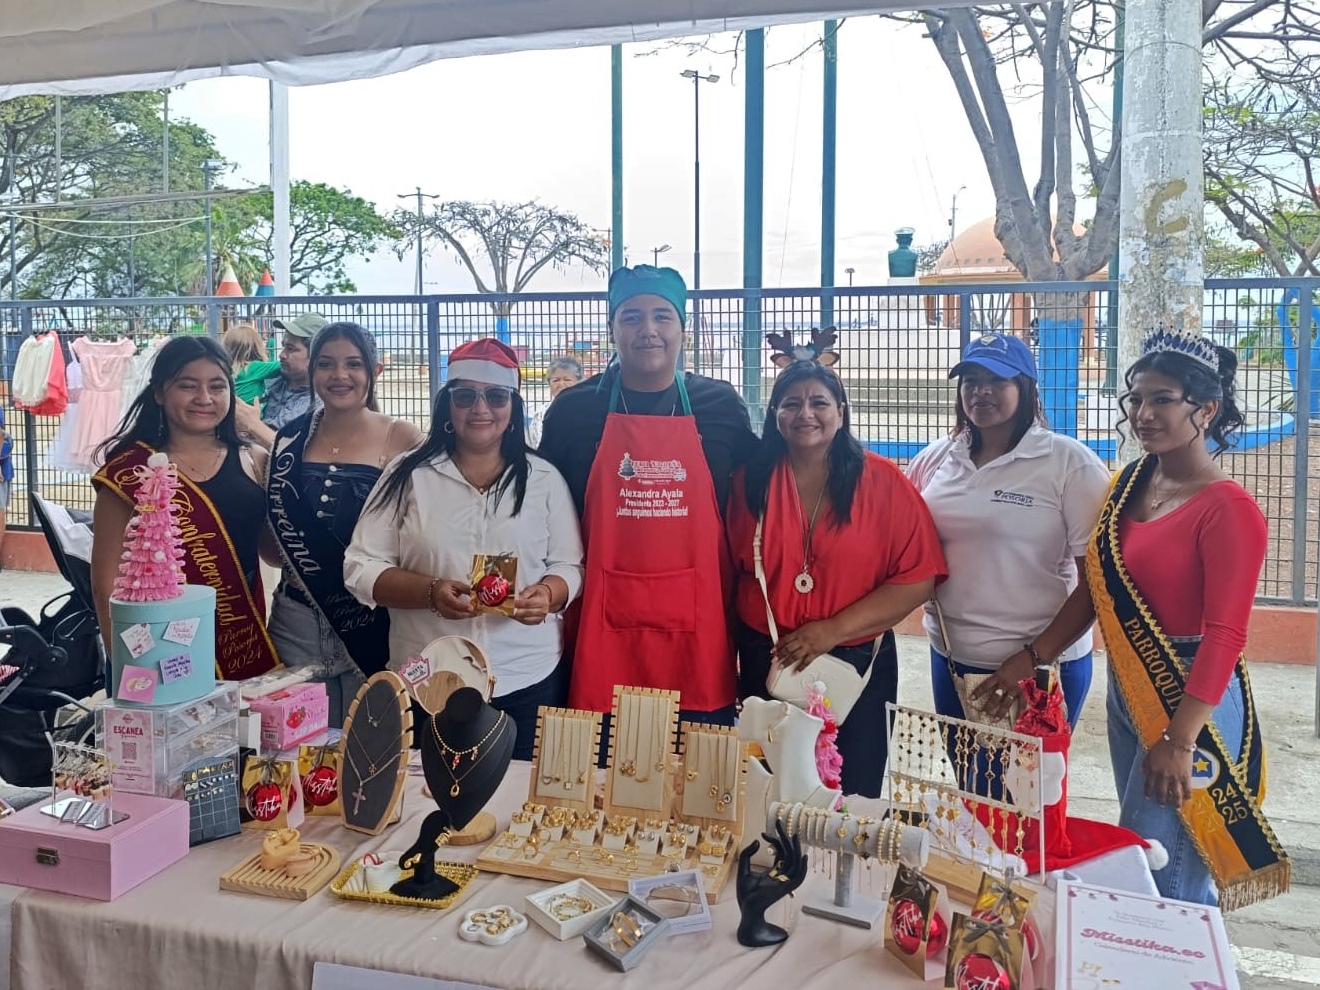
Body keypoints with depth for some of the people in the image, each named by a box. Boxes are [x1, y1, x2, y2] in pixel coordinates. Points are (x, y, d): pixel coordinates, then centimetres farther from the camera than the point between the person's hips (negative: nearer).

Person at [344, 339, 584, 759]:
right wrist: (431, 592, -17)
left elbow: (570, 565, 6)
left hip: (529, 680, 1)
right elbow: (360, 567, -1)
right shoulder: (407, 475, 1)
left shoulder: (544, 479, 5)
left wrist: (548, 594, -16)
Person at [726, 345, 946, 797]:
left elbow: (918, 577, -10)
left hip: (856, 665, -1)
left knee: (852, 801, 12)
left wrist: (834, 629, -17)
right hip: (766, 665, 2)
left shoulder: (882, 481, -6)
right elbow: (729, 568, 6)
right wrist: (729, 649, 1)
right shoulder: (750, 479, 0)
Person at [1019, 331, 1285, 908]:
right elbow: (1094, 591, 11)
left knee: (1160, 880, -3)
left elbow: (1224, 635, -19)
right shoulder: (1127, 486, 7)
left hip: (1191, 698, -7)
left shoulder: (1228, 508, -15)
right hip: (1125, 690, 8)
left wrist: (1179, 740, -22)